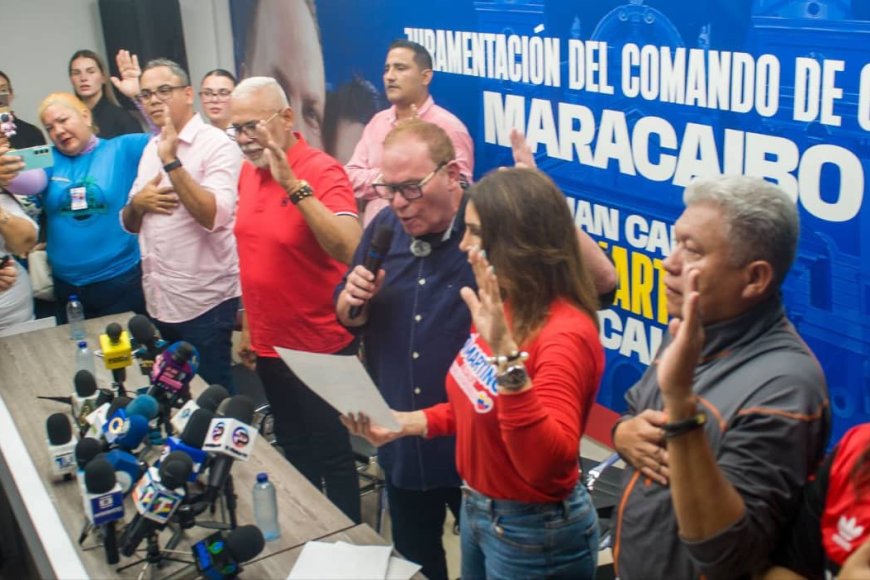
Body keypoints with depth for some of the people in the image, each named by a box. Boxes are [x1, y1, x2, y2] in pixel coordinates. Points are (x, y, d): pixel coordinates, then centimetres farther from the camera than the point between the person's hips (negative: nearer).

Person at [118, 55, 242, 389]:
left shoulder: (216, 145, -11)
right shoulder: (150, 148, 12)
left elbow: (214, 216, -25)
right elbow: (130, 224, 17)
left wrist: (171, 161, -26)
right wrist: (137, 202, -5)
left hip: (204, 303, -7)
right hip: (158, 302, 7)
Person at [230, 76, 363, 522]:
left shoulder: (322, 172, -18)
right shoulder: (248, 172, 4)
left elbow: (349, 248, -35)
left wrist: (292, 183, -38)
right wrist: (248, 326, 17)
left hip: (320, 348, -7)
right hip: (269, 345, 7)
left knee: (331, 455, 7)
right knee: (293, 450, 22)